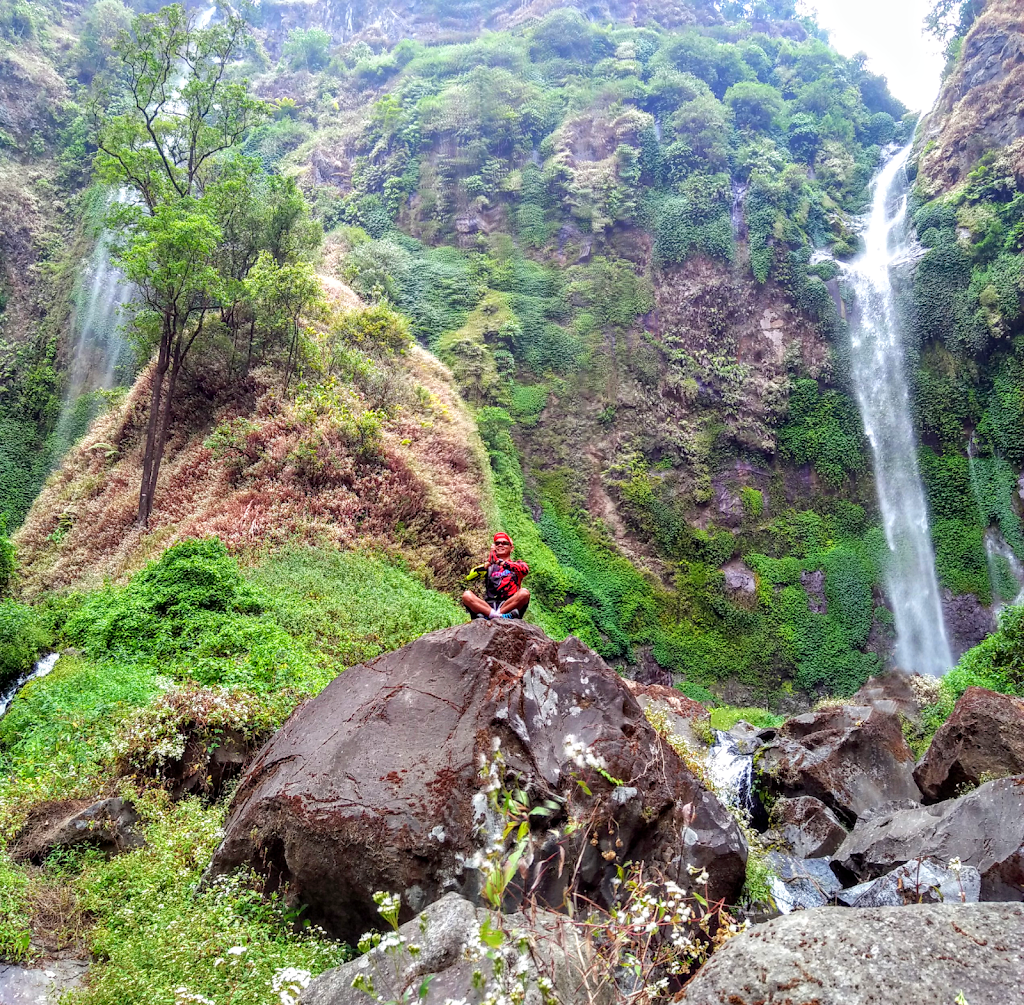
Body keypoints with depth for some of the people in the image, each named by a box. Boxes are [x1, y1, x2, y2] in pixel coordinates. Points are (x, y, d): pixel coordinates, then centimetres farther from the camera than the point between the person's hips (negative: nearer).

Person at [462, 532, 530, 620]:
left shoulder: (518, 565, 19)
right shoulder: (490, 567, 23)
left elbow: (524, 570, -9)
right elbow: (469, 577, 4)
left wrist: (502, 563, -22)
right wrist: (486, 564, -12)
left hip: (509, 606, -2)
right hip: (488, 605, 2)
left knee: (524, 592, -28)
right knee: (467, 595, -23)